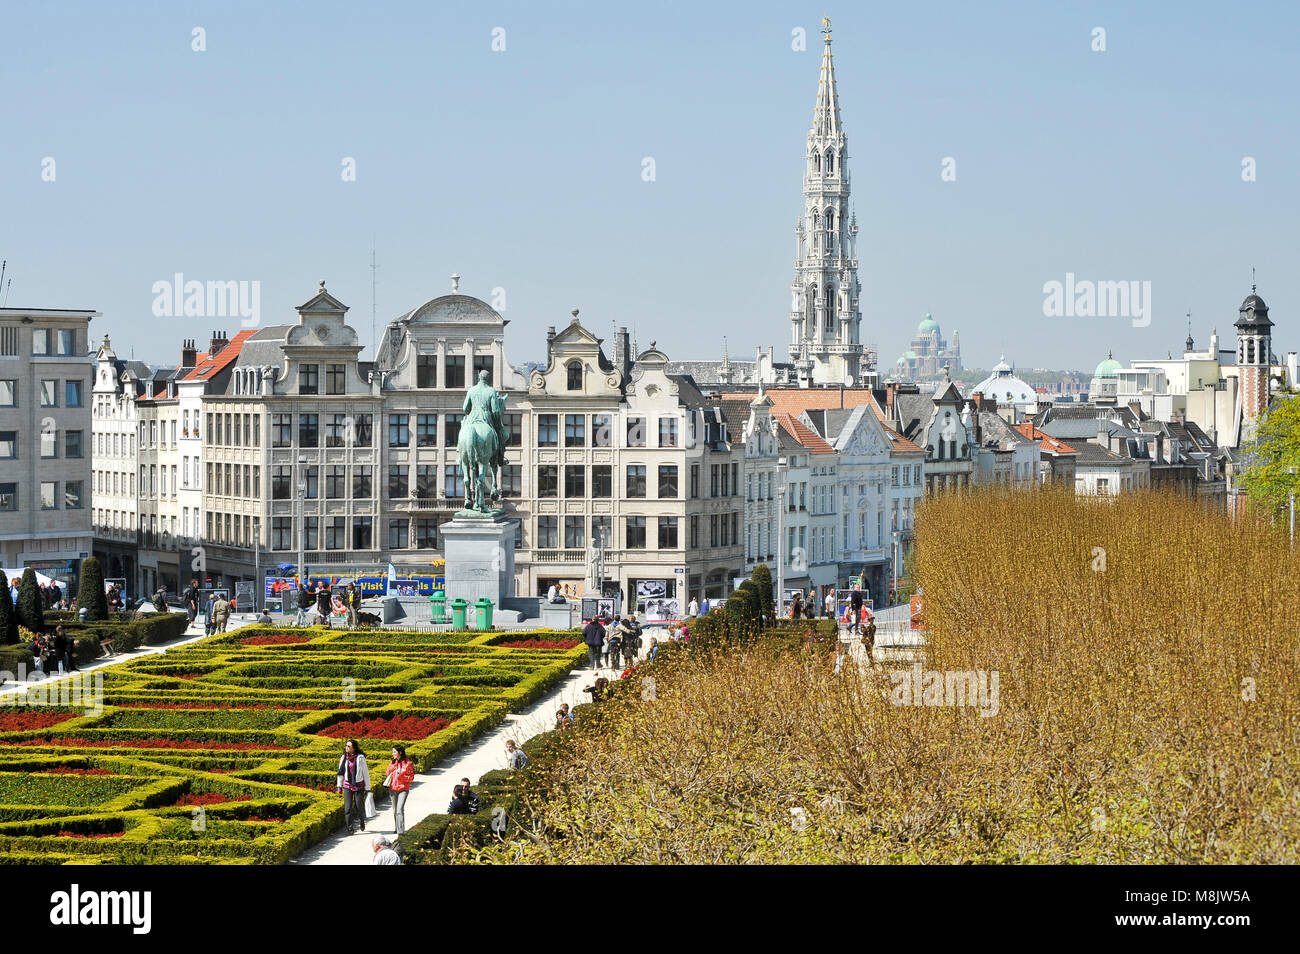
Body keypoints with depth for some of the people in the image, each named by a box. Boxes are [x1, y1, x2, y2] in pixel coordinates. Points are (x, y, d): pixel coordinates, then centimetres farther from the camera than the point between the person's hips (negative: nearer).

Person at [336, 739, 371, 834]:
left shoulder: (360, 758, -9)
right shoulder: (343, 758, 1)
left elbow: (365, 773, -4)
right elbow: (340, 772, 12)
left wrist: (367, 788, -2)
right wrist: (339, 785, 10)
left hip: (359, 785, -2)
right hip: (347, 785, 2)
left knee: (359, 807, 3)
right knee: (348, 807, -6)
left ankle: (362, 821, 34)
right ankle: (350, 828, -1)